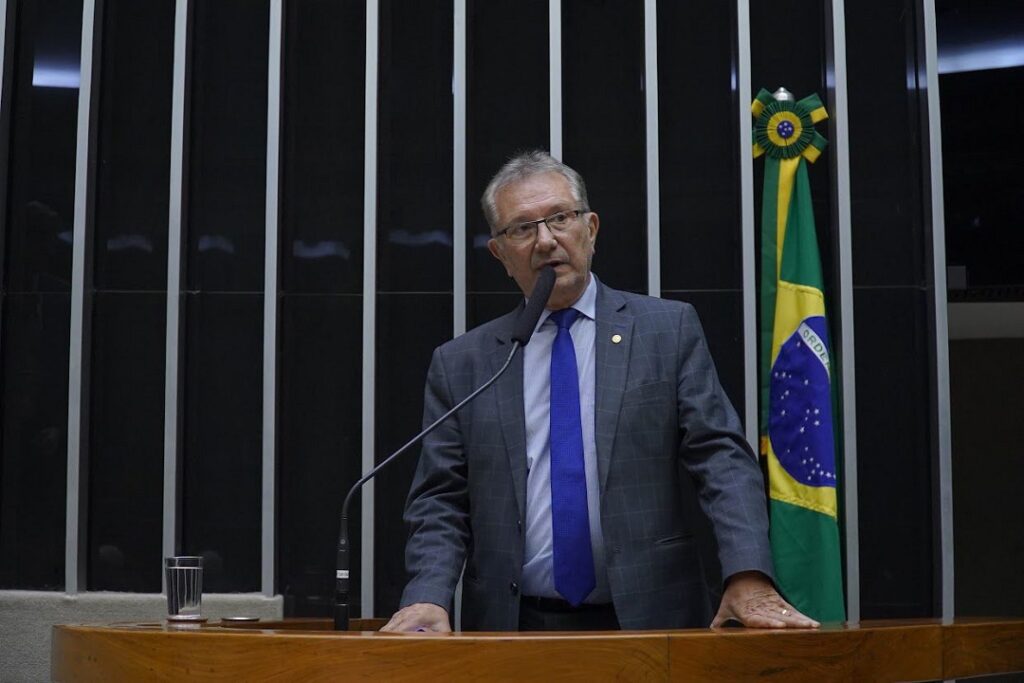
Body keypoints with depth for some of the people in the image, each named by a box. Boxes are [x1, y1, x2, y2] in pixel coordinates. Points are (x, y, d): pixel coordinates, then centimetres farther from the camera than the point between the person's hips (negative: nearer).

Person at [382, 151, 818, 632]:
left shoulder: (669, 330, 7)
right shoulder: (460, 364, 10)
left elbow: (723, 459, 0)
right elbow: (439, 504, 8)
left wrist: (748, 579, -14)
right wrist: (428, 598, -11)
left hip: (648, 618, 0)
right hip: (512, 628, 1)